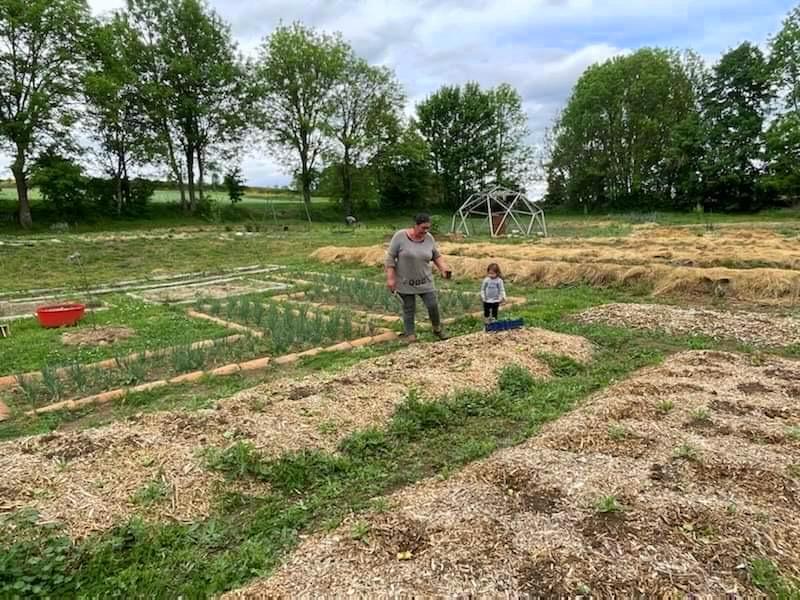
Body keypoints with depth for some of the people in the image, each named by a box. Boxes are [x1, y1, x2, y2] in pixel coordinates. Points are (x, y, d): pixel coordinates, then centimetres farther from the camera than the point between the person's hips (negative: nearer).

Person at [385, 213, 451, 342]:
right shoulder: (400, 236, -12)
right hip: (405, 282, -3)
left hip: (425, 281, 3)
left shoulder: (429, 238, -1)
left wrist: (443, 268, -2)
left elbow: (436, 255, 12)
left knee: (433, 305, 1)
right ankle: (410, 335, 17)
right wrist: (390, 278, -14)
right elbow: (390, 257, -10)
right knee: (409, 309, 4)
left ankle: (437, 329, 24)